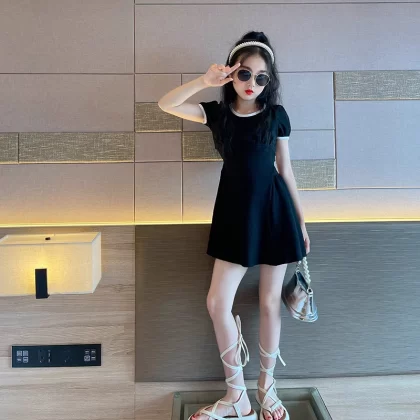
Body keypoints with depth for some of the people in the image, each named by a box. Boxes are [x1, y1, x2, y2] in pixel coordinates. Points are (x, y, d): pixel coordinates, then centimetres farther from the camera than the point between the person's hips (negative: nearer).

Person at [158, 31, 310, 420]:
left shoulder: (276, 114, 2)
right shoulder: (218, 112, 5)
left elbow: (285, 170, 5)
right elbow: (166, 104, -7)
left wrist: (301, 222, 6)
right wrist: (205, 80, -17)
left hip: (275, 211, -1)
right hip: (235, 214, 2)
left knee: (269, 302, 7)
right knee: (217, 302, -2)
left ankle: (266, 388, 27)